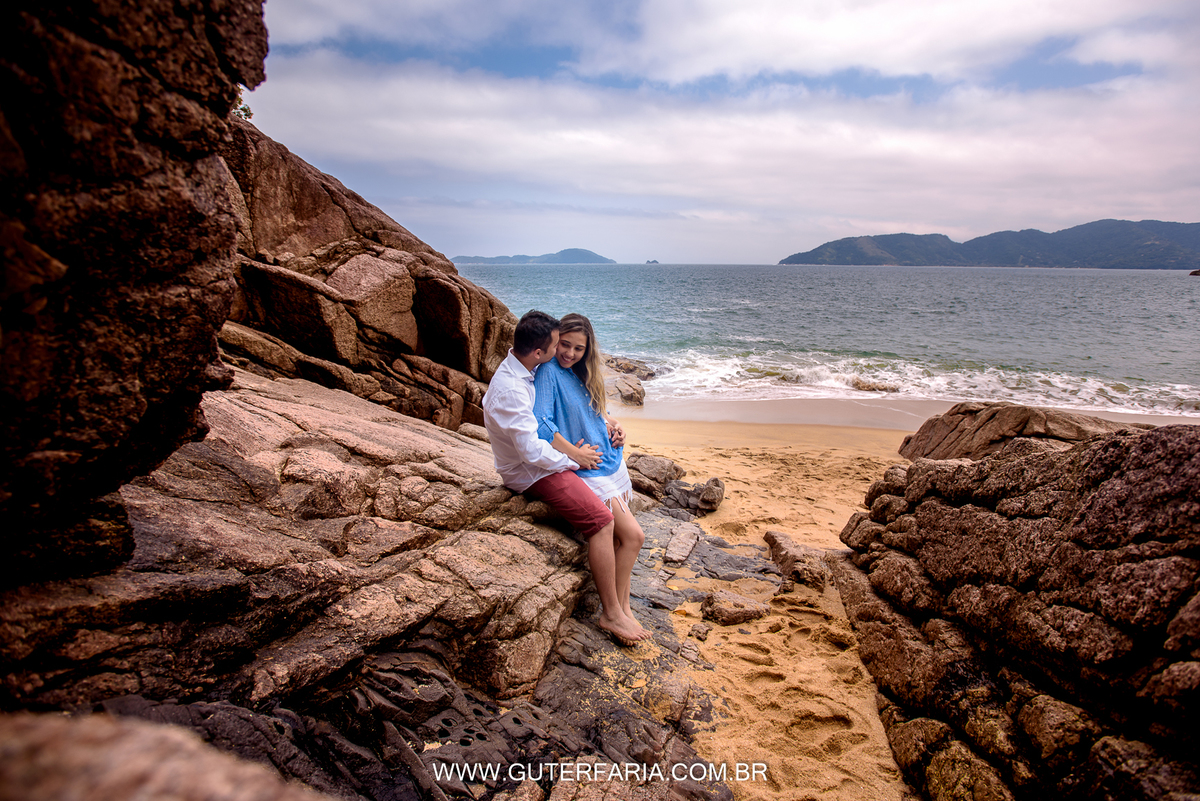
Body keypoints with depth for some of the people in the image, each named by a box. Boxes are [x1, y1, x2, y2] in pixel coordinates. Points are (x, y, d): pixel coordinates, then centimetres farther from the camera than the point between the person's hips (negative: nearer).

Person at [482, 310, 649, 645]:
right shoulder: (510, 390, -29)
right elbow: (532, 452, -31)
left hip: (544, 457, 10)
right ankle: (611, 614, -10)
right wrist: (574, 457, -15)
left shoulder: (522, 367, 2)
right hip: (532, 472, -10)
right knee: (602, 519, -21)